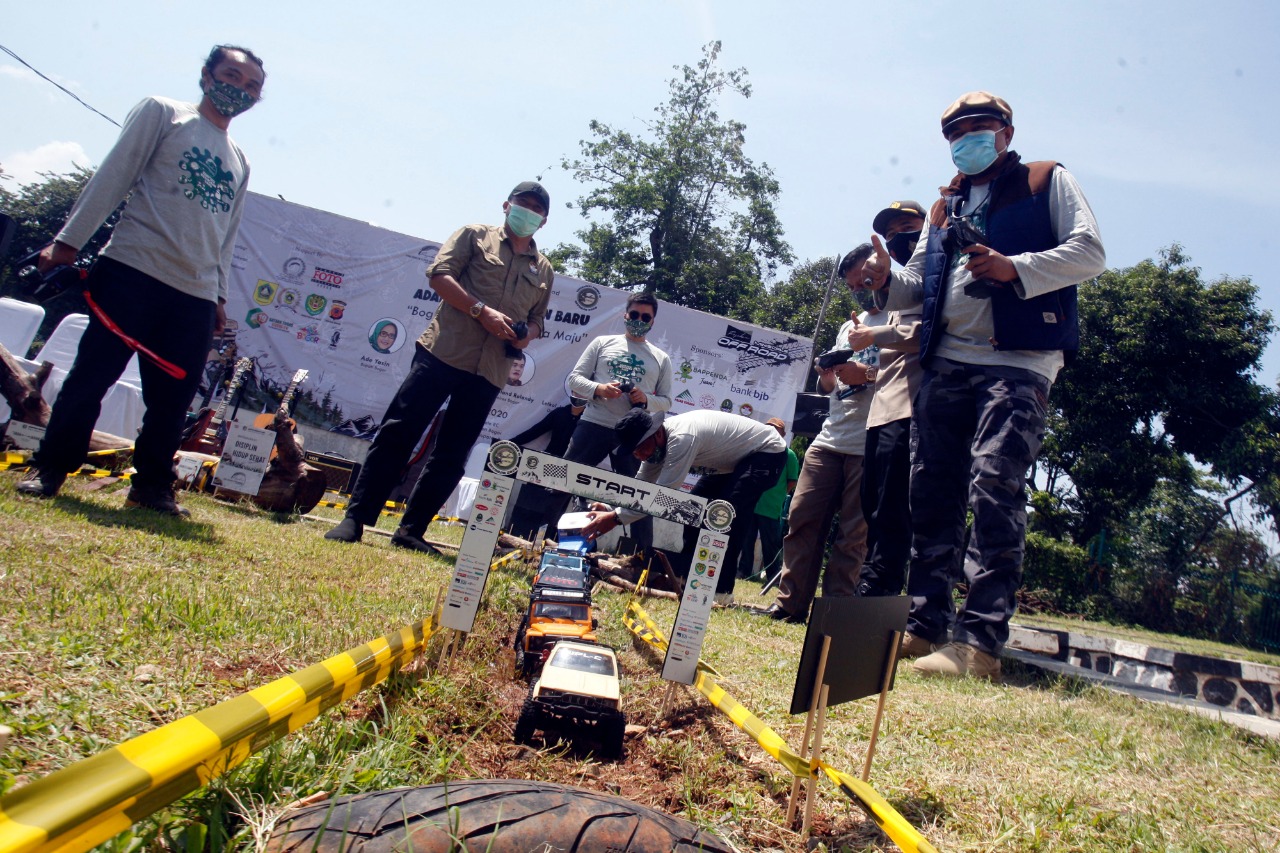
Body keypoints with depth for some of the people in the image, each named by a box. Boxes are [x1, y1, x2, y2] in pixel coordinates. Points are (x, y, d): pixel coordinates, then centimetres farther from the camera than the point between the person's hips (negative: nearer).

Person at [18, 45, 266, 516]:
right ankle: (49, 468, 11)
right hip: (133, 270, -4)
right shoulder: (162, 113, 8)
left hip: (195, 294, 4)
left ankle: (152, 484, 13)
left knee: (173, 397, 2)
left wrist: (219, 294, 16)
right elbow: (113, 176, 1)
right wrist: (69, 239, -4)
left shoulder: (239, 163, 22)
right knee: (91, 375, -2)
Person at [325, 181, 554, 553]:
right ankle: (355, 519, -2)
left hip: (489, 371, 4)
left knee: (451, 456, 3)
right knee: (397, 433, -7)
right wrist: (482, 310, -13)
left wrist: (527, 335, 3)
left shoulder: (543, 269, 20)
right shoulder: (475, 235, 10)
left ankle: (411, 530, 12)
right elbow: (439, 274, -2)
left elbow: (537, 318, 28)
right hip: (443, 351, -4)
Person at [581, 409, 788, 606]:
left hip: (767, 452, -10)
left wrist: (615, 518, -38)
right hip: (733, 458, 10)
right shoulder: (657, 442, -6)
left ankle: (721, 590, -19)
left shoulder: (681, 438, -36)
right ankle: (682, 576, 13)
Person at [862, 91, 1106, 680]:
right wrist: (887, 280, -1)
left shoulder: (1048, 183, 13)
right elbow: (919, 288, 22)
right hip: (946, 362, 6)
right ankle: (922, 623, 8)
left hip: (1018, 361, -5)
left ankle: (980, 641, -19)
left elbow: (1089, 253, 0)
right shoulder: (944, 207, 27)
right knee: (931, 493, 2)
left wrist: (1015, 268, -16)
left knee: (995, 486, -17)